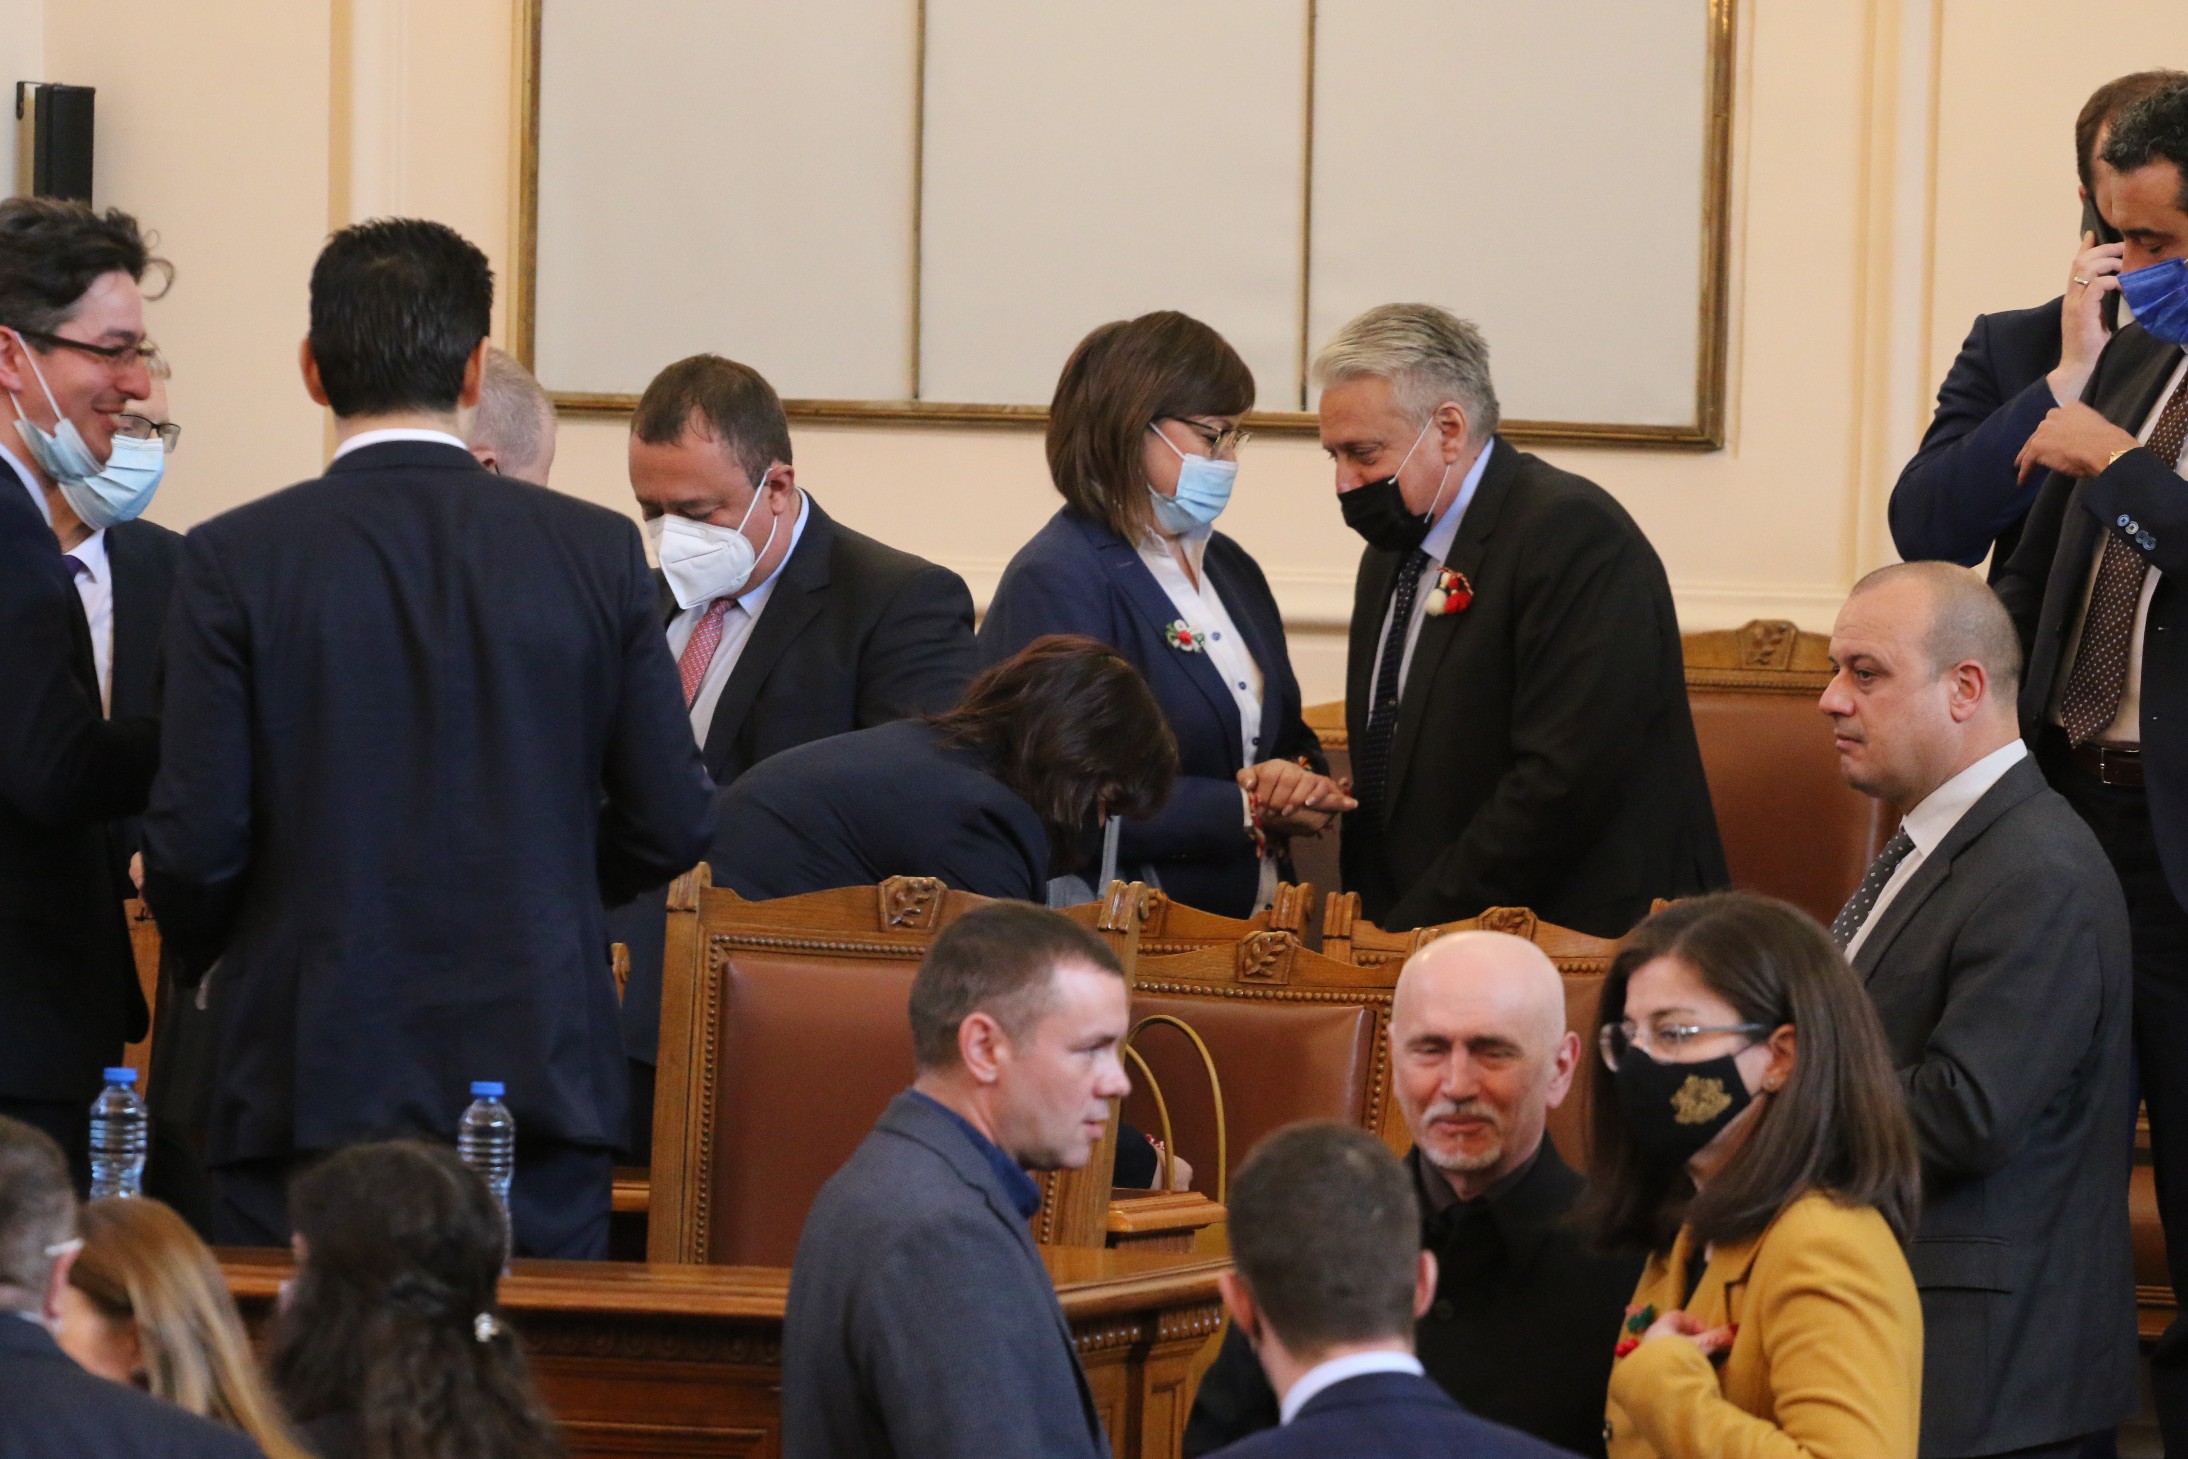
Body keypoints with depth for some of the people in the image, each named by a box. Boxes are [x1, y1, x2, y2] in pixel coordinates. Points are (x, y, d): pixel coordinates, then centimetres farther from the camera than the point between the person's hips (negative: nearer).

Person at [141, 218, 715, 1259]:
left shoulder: (237, 561, -4)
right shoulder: (597, 553, 1)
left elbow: (197, 844, -6)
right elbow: (674, 826, 4)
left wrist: (195, 941, 16)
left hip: (309, 1084, -2)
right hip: (540, 1079, 2)